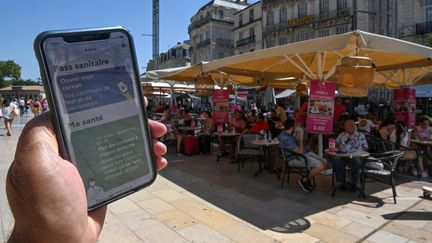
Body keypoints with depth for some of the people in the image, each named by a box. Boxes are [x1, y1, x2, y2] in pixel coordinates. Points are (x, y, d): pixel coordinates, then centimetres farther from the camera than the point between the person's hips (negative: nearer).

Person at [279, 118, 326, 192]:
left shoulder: (284, 133, 4)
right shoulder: (286, 138, -27)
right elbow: (300, 151, -25)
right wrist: (300, 140, -12)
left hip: (306, 152, 11)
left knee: (324, 162, 8)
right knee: (321, 166, -23)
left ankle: (308, 177, 16)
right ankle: (304, 180, -1)